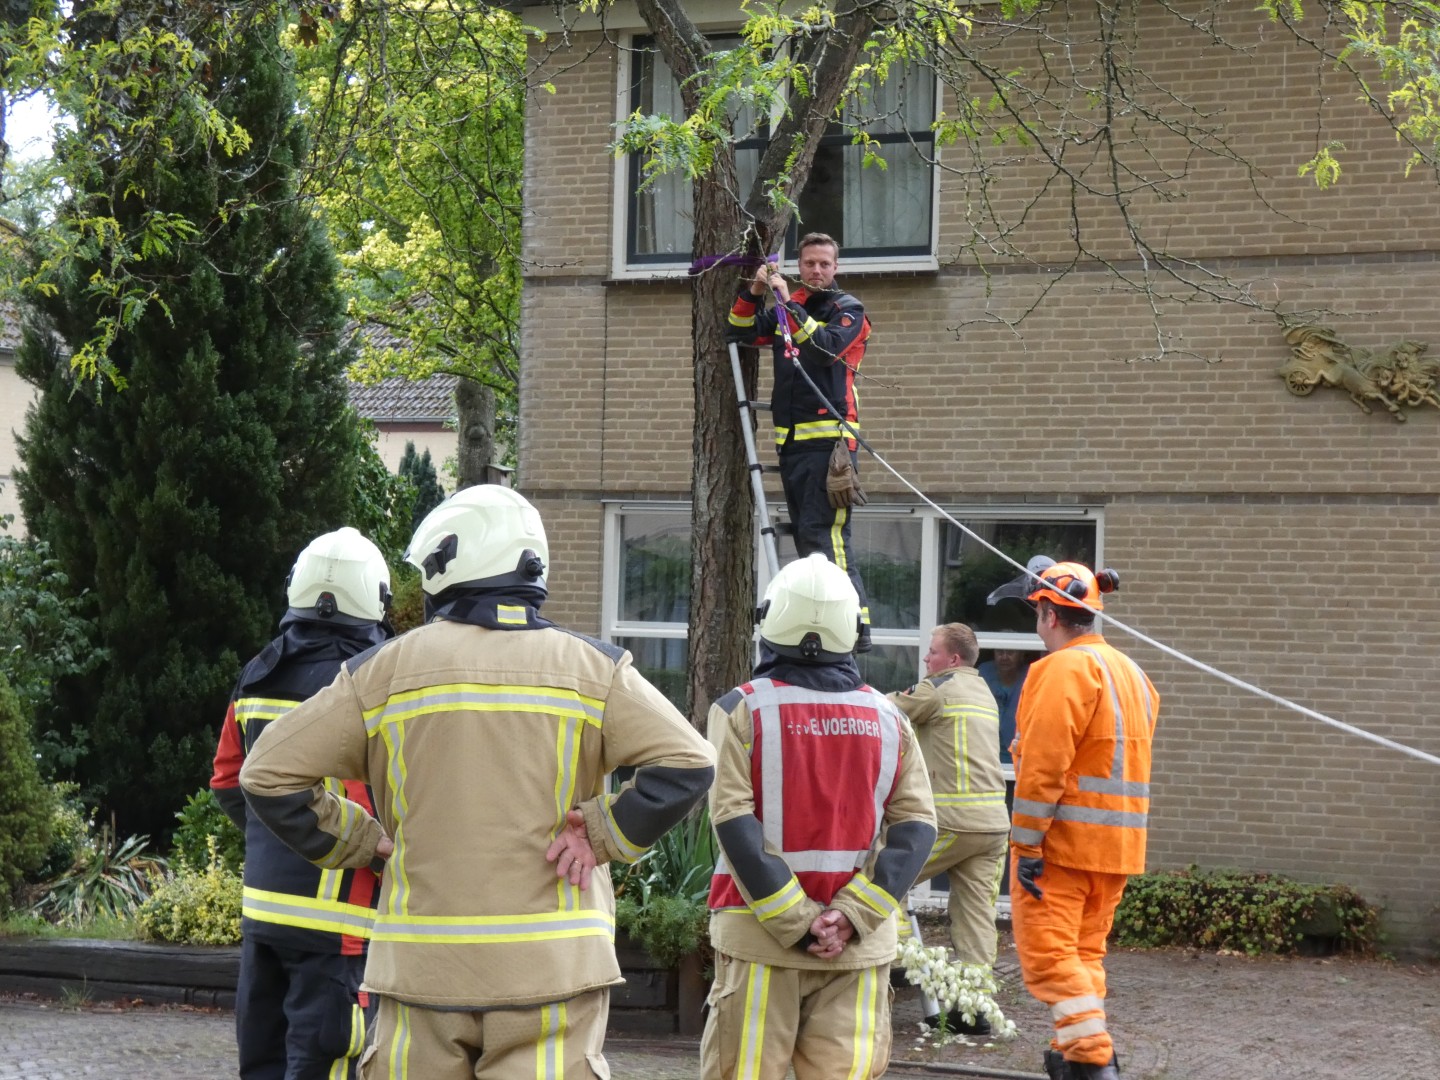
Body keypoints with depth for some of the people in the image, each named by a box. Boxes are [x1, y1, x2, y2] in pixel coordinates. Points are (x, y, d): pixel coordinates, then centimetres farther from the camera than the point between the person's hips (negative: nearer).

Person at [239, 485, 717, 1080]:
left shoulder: (385, 669, 3)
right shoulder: (589, 667, 2)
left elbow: (269, 774, 4)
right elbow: (687, 763, -8)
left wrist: (361, 842, 10)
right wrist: (601, 835, -3)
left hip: (422, 963, 1)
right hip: (552, 965, -1)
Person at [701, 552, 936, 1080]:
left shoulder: (742, 710, -4)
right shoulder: (888, 718, 5)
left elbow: (733, 824, -12)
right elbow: (916, 827, -1)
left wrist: (795, 921, -10)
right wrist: (850, 916, -8)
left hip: (759, 940, -2)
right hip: (859, 946, 2)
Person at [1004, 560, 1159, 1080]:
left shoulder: (1063, 669, -13)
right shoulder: (1132, 672, 17)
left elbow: (1043, 765, -19)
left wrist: (1027, 844, -18)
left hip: (1062, 841, -9)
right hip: (1115, 843, 9)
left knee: (1046, 953, -7)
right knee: (1084, 950, 17)